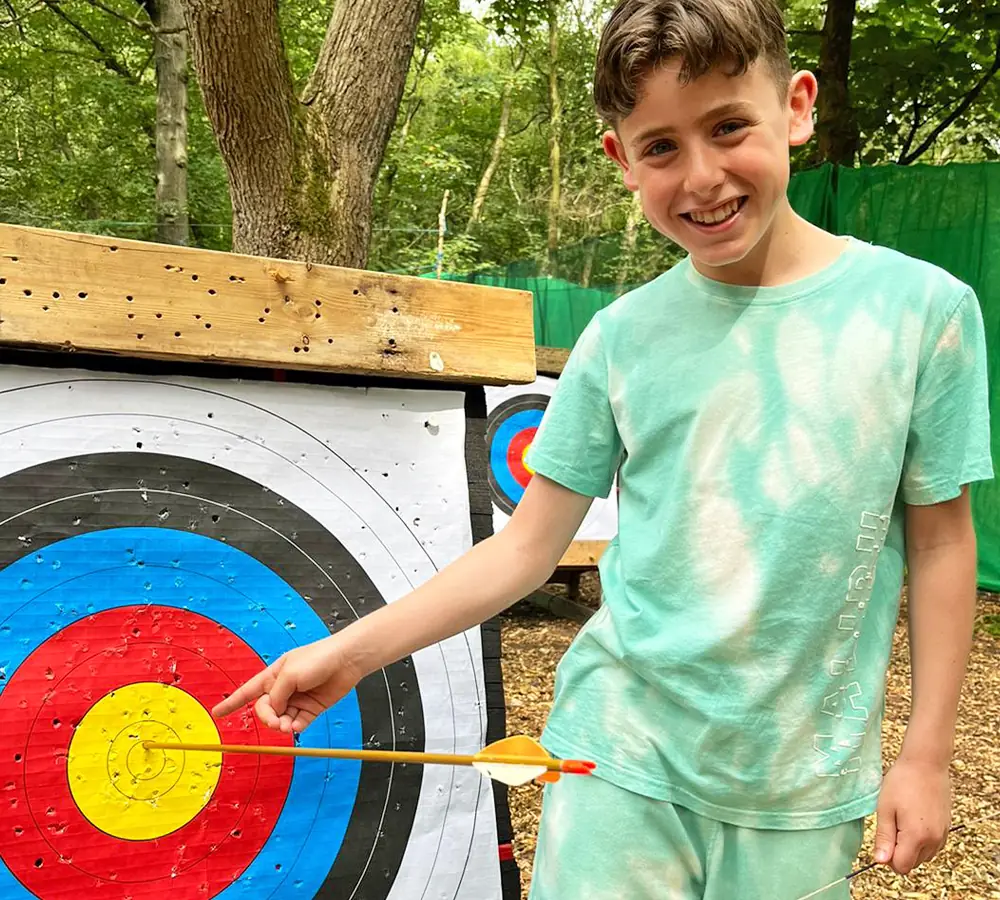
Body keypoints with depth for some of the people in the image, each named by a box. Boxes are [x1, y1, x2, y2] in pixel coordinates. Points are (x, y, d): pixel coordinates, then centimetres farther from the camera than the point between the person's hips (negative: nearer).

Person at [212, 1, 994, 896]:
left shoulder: (924, 307, -9)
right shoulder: (621, 338, -6)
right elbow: (525, 547, -2)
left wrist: (927, 751, 1)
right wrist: (352, 650, -7)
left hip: (802, 785, 0)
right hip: (620, 755, 1)